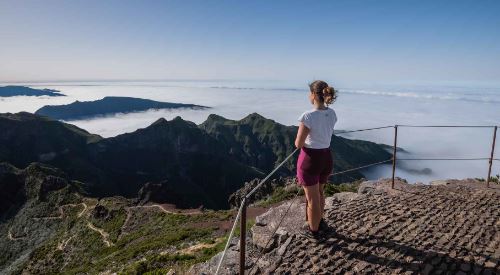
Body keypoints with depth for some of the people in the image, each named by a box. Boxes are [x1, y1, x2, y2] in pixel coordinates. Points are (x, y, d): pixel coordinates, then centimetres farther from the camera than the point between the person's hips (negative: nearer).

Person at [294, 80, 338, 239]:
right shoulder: (332, 114, 0)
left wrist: (298, 141, 3)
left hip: (310, 159, -7)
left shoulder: (308, 116, -22)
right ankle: (318, 221, 49)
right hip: (327, 157, 7)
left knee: (312, 198, 12)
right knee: (320, 192, 29)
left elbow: (298, 144, -17)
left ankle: (313, 230, 32)